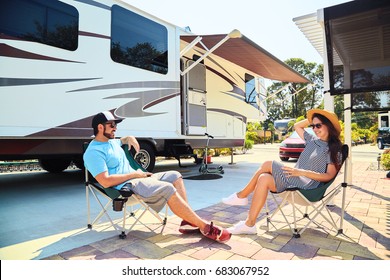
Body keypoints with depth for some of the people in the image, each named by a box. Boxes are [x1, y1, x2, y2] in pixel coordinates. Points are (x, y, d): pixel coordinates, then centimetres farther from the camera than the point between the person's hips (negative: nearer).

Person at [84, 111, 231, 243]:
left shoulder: (111, 142, 16)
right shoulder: (94, 152, -13)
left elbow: (122, 140, 41)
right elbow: (105, 181, -23)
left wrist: (129, 138, 15)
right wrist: (134, 174, -15)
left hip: (137, 178, 11)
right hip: (126, 186, -10)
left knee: (174, 176, 3)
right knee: (168, 189, -28)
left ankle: (187, 221, -5)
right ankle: (205, 227, -19)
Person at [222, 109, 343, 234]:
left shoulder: (334, 149, -2)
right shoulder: (313, 140, 17)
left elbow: (329, 176, -11)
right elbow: (297, 126, 31)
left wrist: (302, 172, -22)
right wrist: (311, 119, 17)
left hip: (307, 186, -7)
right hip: (295, 179, 7)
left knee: (267, 165, -21)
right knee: (264, 178, -20)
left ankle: (242, 195, -8)